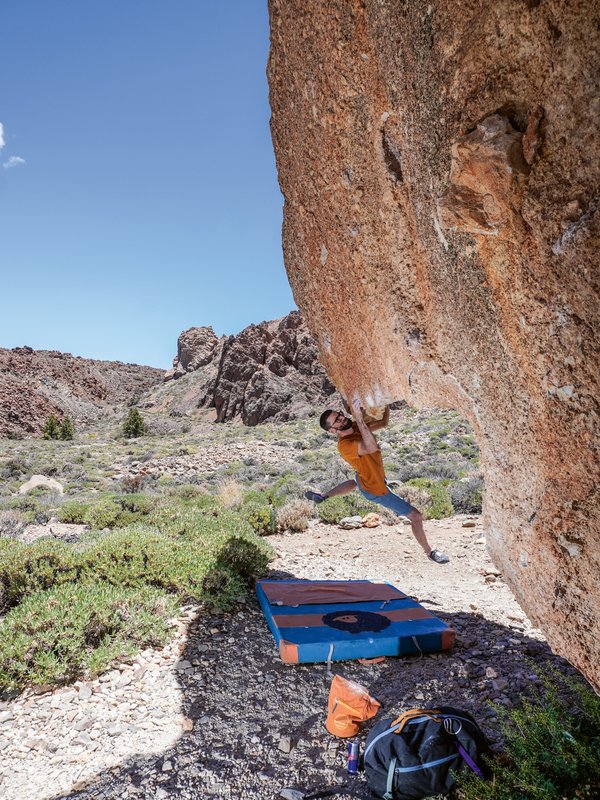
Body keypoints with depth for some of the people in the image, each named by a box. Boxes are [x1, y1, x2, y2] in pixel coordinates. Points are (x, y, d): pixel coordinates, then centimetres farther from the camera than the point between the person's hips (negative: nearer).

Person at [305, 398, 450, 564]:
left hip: (366, 479, 8)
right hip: (375, 489, -8)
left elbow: (383, 422, -2)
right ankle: (429, 551, 24)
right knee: (416, 516, 1)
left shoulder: (355, 427, -12)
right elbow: (372, 447, -56)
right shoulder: (345, 445, -37)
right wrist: (358, 418, -59)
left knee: (356, 482, 46)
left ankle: (323, 496, 56)